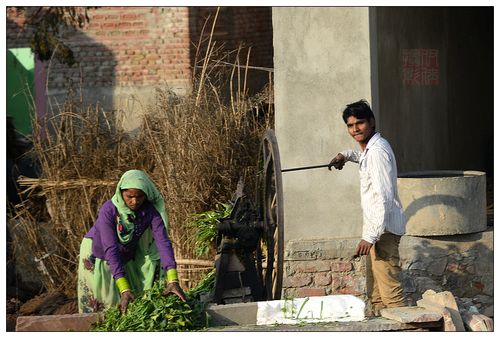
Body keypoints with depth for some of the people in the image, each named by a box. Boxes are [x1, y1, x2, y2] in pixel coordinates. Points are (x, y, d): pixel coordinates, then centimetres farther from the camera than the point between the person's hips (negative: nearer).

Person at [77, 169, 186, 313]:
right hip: (98, 256, -3)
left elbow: (163, 242, -31)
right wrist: (124, 289, -43)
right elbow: (111, 250, -35)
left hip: (126, 257, 3)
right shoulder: (108, 211, -31)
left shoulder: (150, 211, -22)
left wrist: (173, 280, -45)